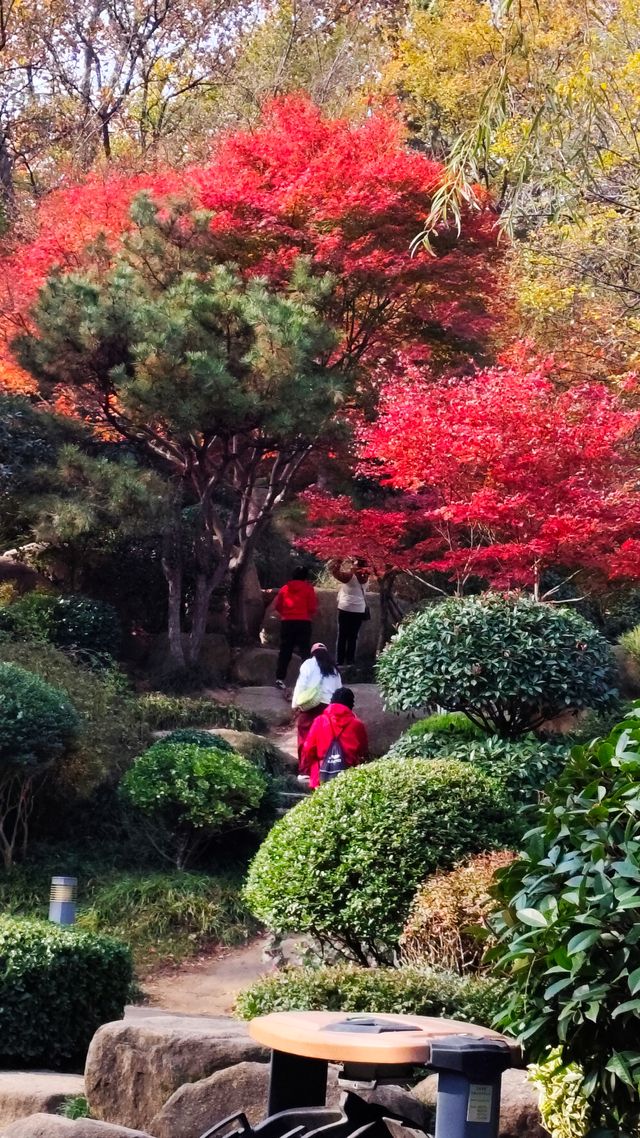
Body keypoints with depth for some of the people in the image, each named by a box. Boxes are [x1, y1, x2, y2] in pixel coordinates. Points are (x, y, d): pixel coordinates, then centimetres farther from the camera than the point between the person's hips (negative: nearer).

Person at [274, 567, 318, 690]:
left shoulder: (285, 588, 9)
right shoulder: (308, 588, 1)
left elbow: (277, 606, 9)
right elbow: (312, 608, -3)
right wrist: (310, 616, 16)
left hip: (287, 622, 2)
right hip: (304, 622, -2)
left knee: (285, 651, 7)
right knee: (305, 651, 2)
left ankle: (280, 678, 1)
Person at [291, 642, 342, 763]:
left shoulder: (309, 664, 9)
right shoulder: (334, 669, 21)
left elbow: (301, 684, 0)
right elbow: (338, 691, 14)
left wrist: (295, 703, 0)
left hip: (310, 706, -4)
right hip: (329, 707, 4)